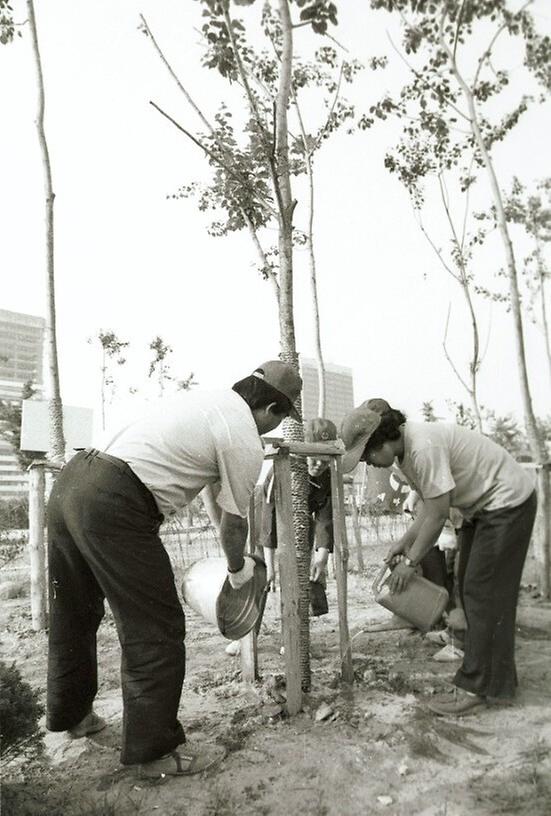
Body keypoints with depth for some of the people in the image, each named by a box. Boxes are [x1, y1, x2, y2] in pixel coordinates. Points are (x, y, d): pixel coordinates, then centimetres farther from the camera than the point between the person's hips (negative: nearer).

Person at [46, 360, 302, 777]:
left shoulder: (208, 397, 17)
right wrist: (238, 569, 23)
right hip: (114, 507, -10)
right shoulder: (245, 444, -7)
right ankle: (155, 749, 19)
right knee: (156, 630, 4)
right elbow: (234, 522, 4)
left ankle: (70, 713, 47)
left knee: (74, 614, 25)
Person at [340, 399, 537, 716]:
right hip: (482, 507, 10)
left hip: (508, 502, -10)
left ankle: (479, 688, 2)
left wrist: (410, 562, -17)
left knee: (485, 594, -8)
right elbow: (431, 507, 6)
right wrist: (405, 542, -2)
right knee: (471, 589, 12)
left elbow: (437, 514, -26)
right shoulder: (405, 451, 0)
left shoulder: (424, 447, -31)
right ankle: (497, 678, 25)